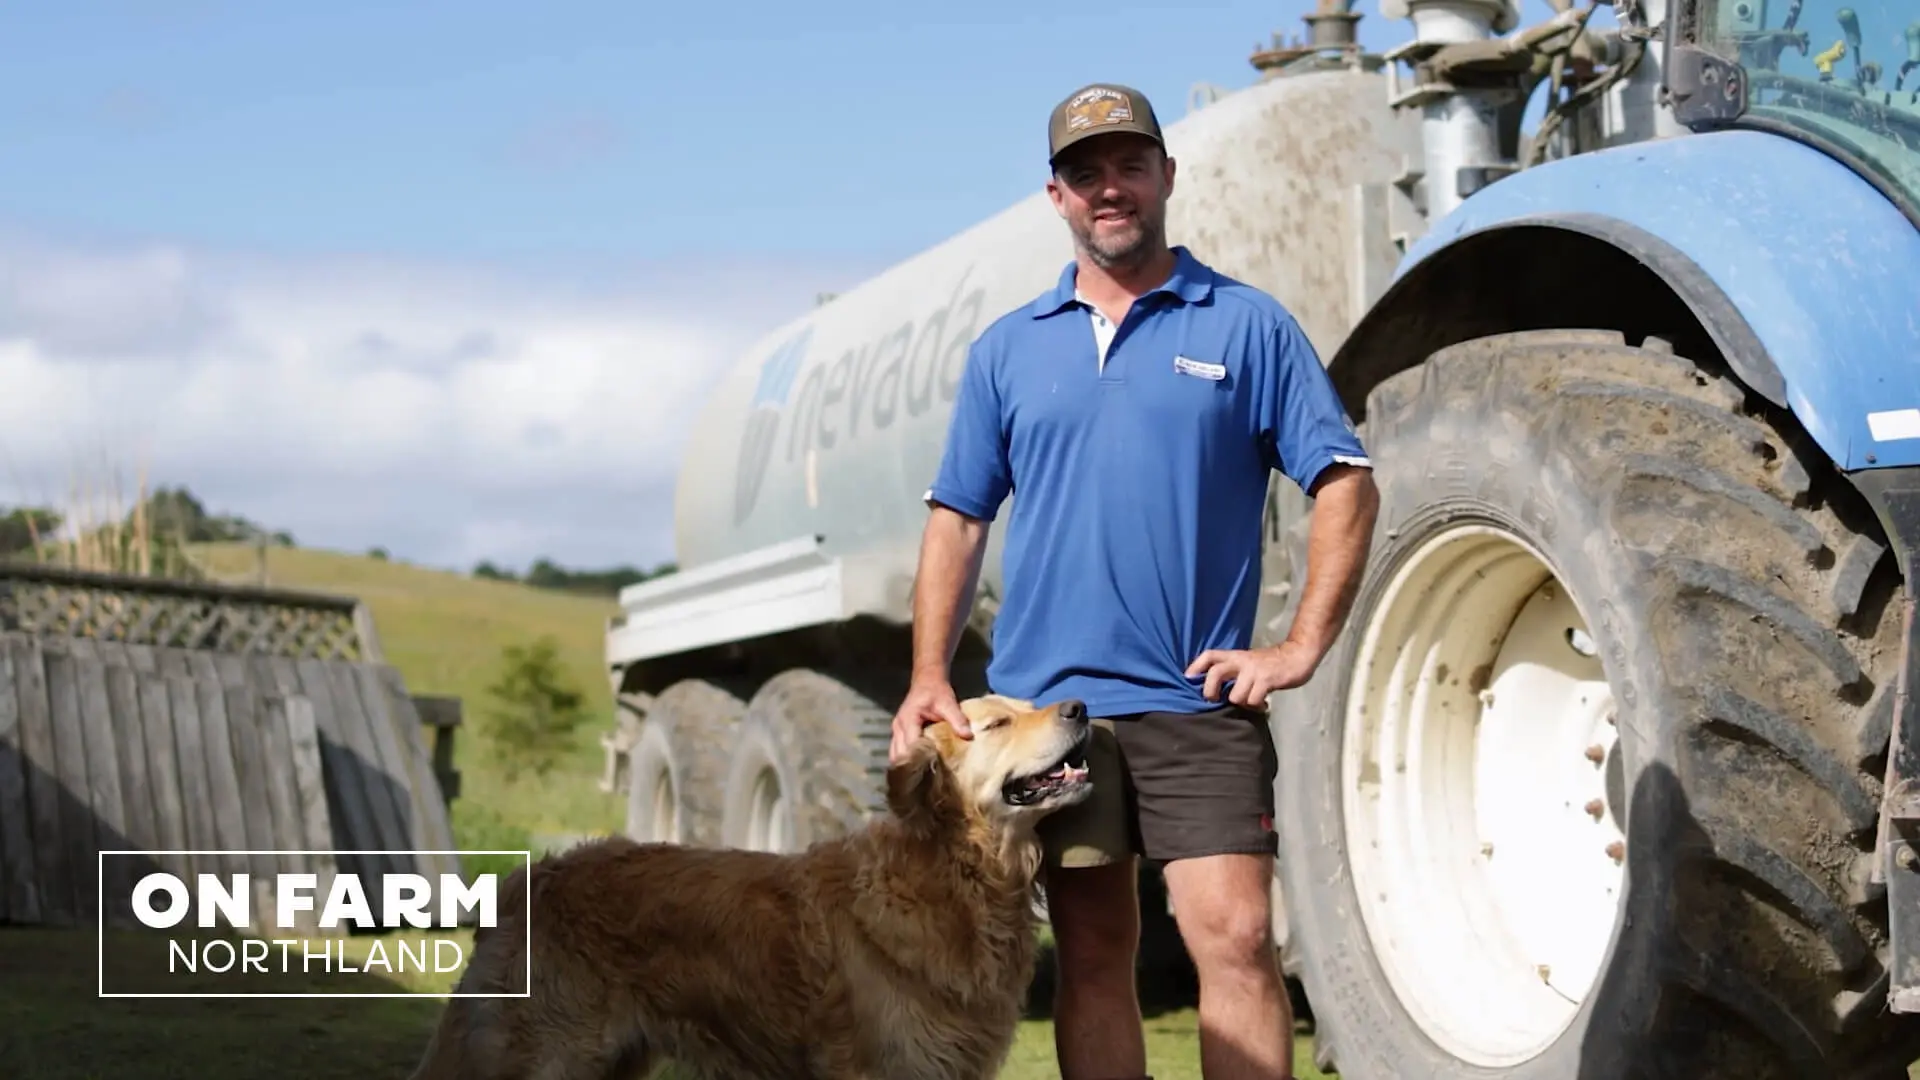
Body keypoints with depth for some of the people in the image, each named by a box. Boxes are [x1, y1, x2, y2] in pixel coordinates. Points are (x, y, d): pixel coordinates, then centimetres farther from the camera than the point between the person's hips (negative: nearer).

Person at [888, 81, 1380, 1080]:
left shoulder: (1248, 325, 3)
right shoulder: (1007, 349, 11)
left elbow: (1345, 484, 2)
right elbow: (957, 519, 11)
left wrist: (1303, 647, -7)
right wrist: (929, 677, 0)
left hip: (1197, 698, -3)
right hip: (1044, 698, 3)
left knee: (1234, 934, -12)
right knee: (1092, 952, 9)